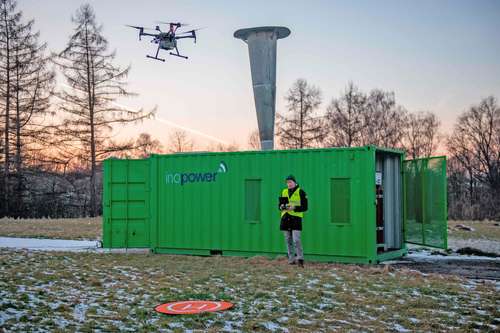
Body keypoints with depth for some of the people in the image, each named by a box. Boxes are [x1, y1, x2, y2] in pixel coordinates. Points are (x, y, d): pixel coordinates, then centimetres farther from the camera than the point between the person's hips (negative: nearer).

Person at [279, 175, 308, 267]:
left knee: (296, 240, -13)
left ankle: (300, 259, -6)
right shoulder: (284, 192, 13)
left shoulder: (301, 192, -2)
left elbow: (305, 207, -5)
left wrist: (294, 208, -18)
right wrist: (282, 206, -6)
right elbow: (280, 205, 18)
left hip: (296, 218, -5)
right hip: (285, 218, 5)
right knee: (288, 240, 7)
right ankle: (291, 259, 15)